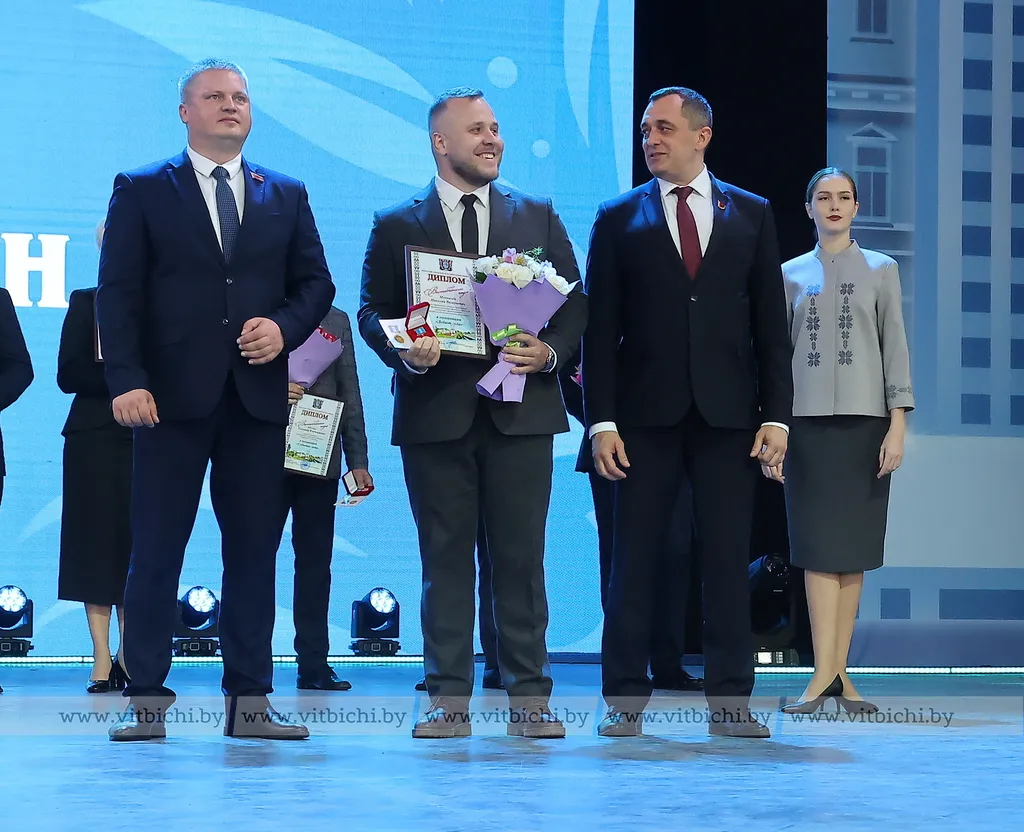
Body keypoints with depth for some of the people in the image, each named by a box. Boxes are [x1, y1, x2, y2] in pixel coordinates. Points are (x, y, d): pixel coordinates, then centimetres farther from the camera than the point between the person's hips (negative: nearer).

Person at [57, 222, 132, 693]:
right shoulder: (86, 303, 8)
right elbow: (69, 374, 0)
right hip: (95, 438, -1)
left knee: (137, 544, -2)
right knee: (98, 542, -3)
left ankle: (128, 656, 2)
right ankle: (102, 658, -2)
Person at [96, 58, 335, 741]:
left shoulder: (286, 196, 15)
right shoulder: (142, 191, 6)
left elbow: (315, 282, 14)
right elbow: (119, 293, -1)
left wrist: (284, 327, -7)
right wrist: (126, 379, -12)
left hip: (258, 396, 3)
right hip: (173, 396, -3)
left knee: (255, 550, 4)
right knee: (156, 551, -1)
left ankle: (249, 702, 9)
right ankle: (147, 700, 4)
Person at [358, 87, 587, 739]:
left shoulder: (538, 216, 12)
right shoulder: (397, 226, 9)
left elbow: (575, 303, 10)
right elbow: (373, 312, 6)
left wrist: (552, 351, -8)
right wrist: (404, 353, -13)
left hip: (520, 410, 1)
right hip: (435, 414, 0)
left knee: (521, 557, 1)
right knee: (445, 558, 2)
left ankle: (529, 697, 5)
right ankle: (450, 699, 6)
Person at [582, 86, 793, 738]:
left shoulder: (751, 214, 9)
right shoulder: (618, 219, 6)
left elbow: (771, 324, 7)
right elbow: (601, 329, 3)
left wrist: (776, 415, -1)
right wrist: (601, 421, -5)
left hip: (728, 415, 1)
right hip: (646, 416, 0)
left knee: (728, 560, 2)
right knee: (634, 560, 1)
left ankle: (730, 699, 7)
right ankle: (626, 699, 7)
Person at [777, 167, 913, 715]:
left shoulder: (880, 270, 8)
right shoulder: (791, 275, 11)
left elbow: (895, 347, 3)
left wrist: (898, 424, -6)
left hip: (864, 420, 0)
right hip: (807, 422, 0)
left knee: (852, 548, 0)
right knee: (819, 546, -6)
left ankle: (835, 671, 3)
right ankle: (826, 672, -10)